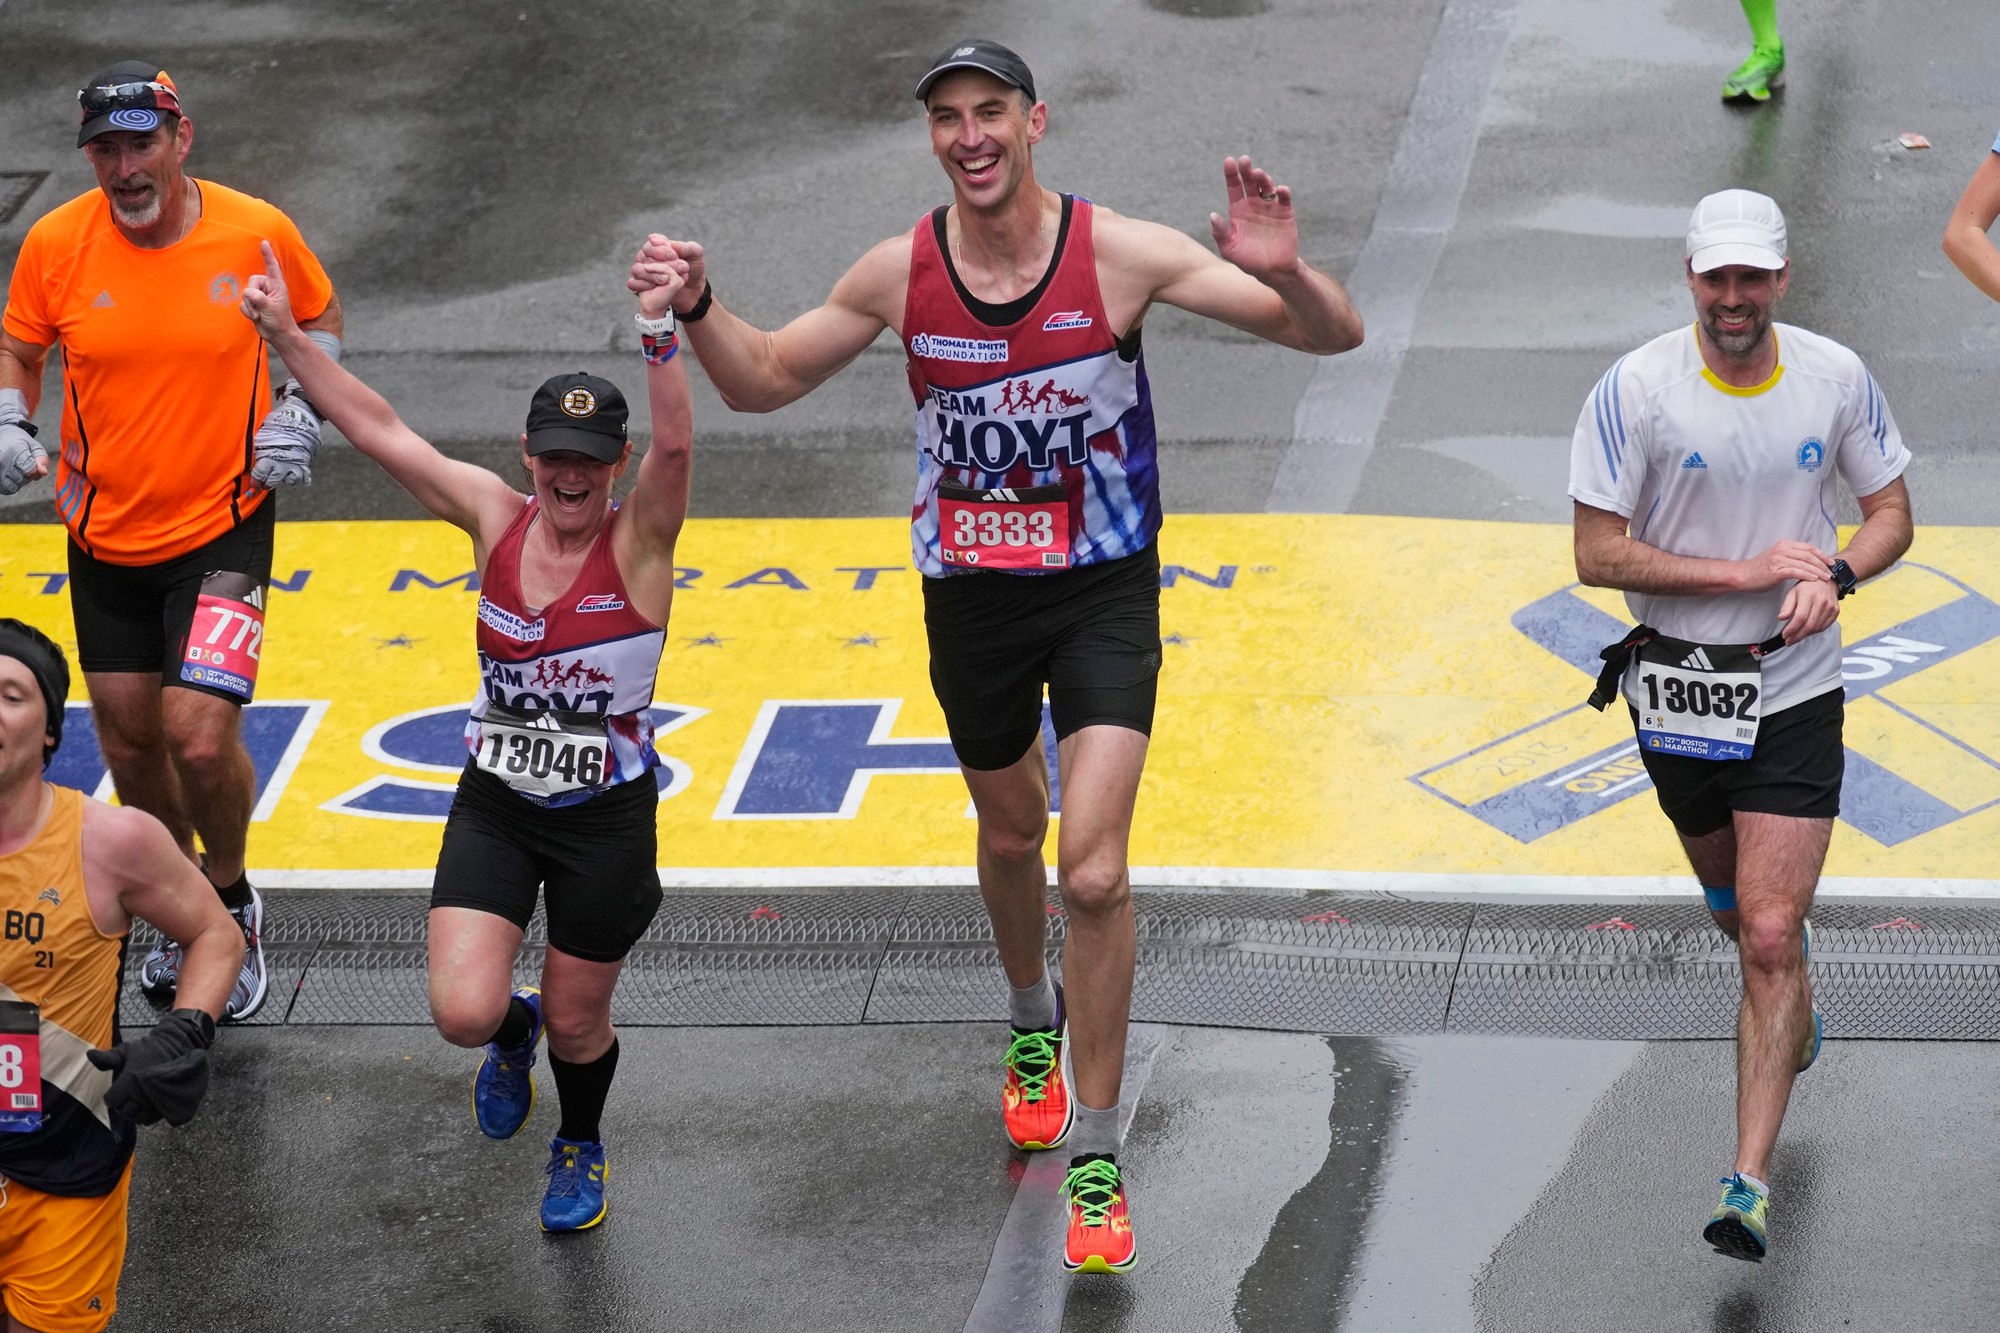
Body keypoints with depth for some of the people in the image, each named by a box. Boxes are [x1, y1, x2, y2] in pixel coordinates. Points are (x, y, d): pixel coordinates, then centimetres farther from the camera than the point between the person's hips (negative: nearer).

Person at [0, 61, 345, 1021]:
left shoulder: (257, 232, -12)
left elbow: (321, 320, 7)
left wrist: (299, 410, -8)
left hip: (221, 529, -3)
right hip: (104, 536, 3)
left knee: (200, 736, -14)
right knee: (130, 742, 12)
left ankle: (233, 901, 14)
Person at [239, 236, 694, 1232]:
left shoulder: (639, 541, -13)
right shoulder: (495, 518, -2)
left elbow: (674, 446, -32)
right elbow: (378, 431, -1)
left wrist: (660, 333, -48)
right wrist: (287, 338, -8)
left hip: (607, 815, -2)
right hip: (495, 803, 3)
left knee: (575, 1023, 12)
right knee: (462, 1013, -12)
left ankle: (581, 1146, 46)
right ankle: (510, 1034, 28)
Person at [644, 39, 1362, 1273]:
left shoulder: (1122, 254, -17)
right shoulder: (901, 273, -8)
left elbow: (1336, 337, -18)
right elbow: (762, 379, 7)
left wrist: (1283, 274, -41)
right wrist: (697, 309, -14)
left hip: (1104, 591, -3)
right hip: (971, 594, 3)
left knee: (1095, 875, -15)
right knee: (1011, 833, 23)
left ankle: (1095, 1160, -3)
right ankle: (1034, 1021, 55)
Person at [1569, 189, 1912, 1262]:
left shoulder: (1835, 377, -6)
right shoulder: (1636, 388, -12)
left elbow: (1891, 512, 7)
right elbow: (1597, 553, -12)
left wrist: (1834, 576, -14)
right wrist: (1746, 571, -19)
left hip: (1793, 689, -1)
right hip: (1676, 686, 1)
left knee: (1771, 939, -11)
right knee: (1737, 908, 20)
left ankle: (1749, 1184, -9)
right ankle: (1794, 1019, 55)